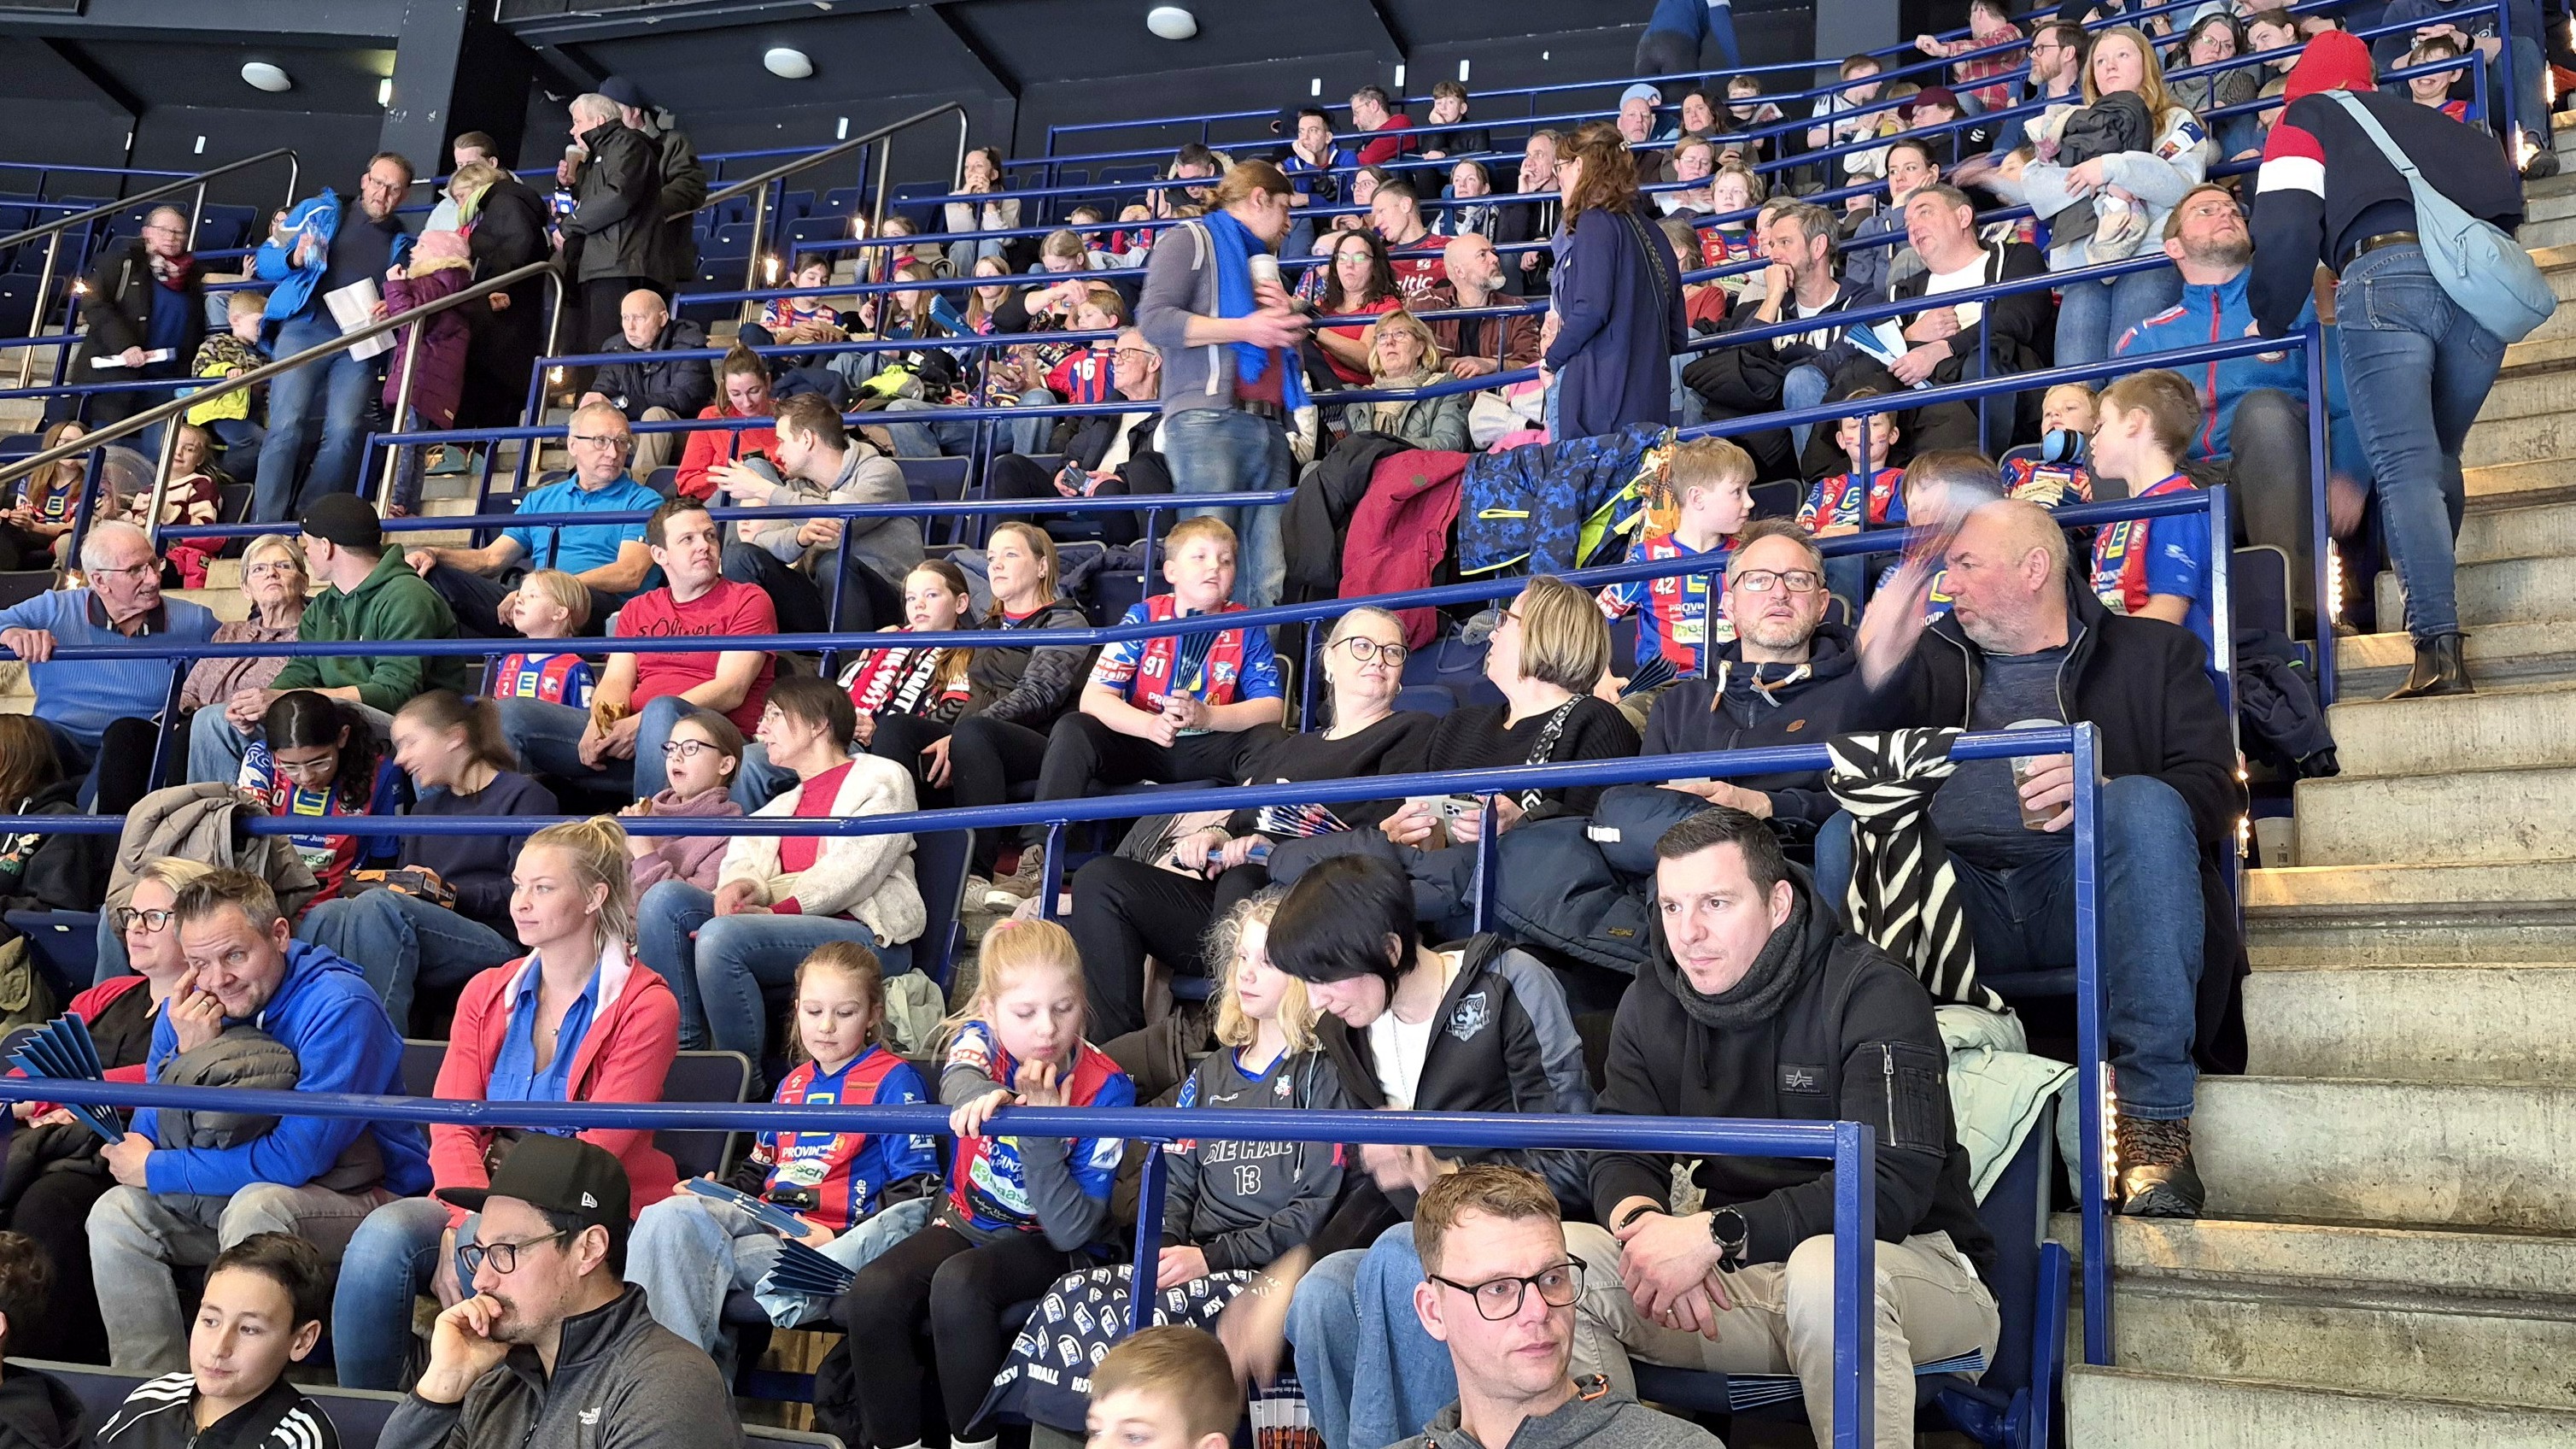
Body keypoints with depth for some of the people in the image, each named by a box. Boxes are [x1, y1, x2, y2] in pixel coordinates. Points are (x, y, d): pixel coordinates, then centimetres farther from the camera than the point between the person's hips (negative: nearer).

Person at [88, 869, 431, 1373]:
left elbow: (297, 1158, -26)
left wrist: (157, 1170, -16)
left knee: (256, 1205, -33)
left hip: (361, 1195, -7)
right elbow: (146, 1141, -2)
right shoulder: (187, 1010, -1)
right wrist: (188, 1055, -19)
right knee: (116, 1213, -9)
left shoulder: (338, 1006, -22)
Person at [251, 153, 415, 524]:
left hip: (361, 344, 2)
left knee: (345, 431, -17)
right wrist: (295, 258, -7)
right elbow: (264, 260, 15)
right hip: (307, 328, -2)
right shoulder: (319, 212, 16)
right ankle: (264, 528, -15)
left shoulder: (404, 246, 21)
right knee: (286, 426, -16)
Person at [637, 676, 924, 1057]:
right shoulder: (783, 804, 31)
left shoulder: (882, 778, 6)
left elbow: (853, 868, -9)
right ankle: (682, 1052, -20)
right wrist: (740, 884, -12)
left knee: (721, 936, -31)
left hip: (867, 935, -7)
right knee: (665, 899, -13)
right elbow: (743, 857, 13)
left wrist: (777, 911, -18)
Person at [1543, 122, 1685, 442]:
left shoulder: (1596, 222, -5)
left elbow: (1590, 310, -17)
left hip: (1595, 392, -8)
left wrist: (1551, 361, -4)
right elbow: (1677, 335, 18)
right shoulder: (1646, 227, 18)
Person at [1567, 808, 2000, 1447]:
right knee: (1561, 1255, -17)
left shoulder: (1871, 992, -15)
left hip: (1916, 1263, -5)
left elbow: (1892, 1186, -25)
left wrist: (1714, 1234, -31)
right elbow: (1619, 1158, 3)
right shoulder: (1651, 1004, 4)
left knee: (1826, 1267, -40)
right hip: (1750, 1276, 5)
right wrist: (1643, 1220, -23)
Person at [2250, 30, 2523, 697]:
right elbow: (2503, 190, 28)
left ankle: (2439, 646, -20)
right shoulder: (2431, 120, 36)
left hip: (2386, 273, -4)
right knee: (2438, 458, 20)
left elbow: (2286, 229, 6)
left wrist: (2269, 322, 16)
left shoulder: (2306, 119, 21)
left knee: (2405, 468, -9)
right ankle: (2433, 604, 19)